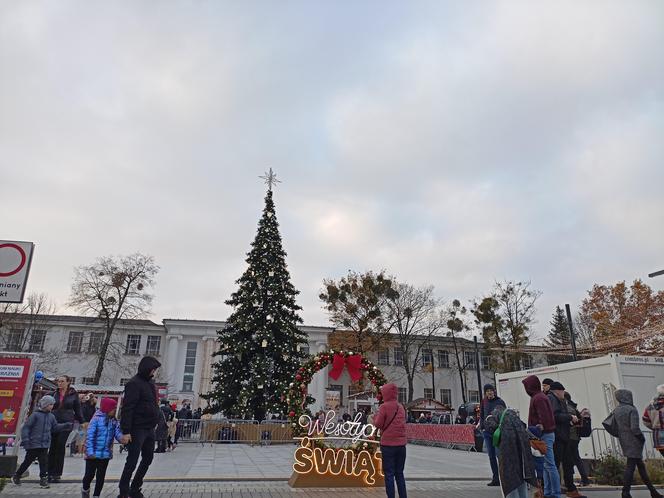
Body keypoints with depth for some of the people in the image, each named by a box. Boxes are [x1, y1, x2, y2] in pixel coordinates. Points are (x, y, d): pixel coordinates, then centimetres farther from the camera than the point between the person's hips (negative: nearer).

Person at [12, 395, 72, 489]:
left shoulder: (51, 416, 6)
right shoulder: (35, 415, -12)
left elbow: (55, 427, 14)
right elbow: (26, 427, -10)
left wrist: (66, 426, 2)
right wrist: (25, 440, -16)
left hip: (44, 445, 4)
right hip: (33, 444, -4)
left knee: (44, 462, 2)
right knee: (28, 461, 11)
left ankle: (43, 479, 9)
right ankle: (16, 476, 33)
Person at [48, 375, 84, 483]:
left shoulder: (73, 394, 2)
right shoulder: (55, 393, 7)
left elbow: (77, 409, 7)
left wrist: (82, 422, 6)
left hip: (66, 423, -2)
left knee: (60, 447, -3)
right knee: (52, 447, 3)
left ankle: (57, 474, 4)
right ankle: (50, 473, 11)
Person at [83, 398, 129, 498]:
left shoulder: (114, 422, 3)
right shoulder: (96, 419, -14)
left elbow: (118, 433, -5)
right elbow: (90, 436, -16)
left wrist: (122, 438, -28)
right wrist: (90, 452, -21)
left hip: (106, 454, 4)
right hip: (94, 454, -4)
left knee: (101, 476, 10)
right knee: (90, 474, 8)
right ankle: (85, 490, 36)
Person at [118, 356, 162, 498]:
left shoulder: (150, 382, 13)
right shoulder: (134, 383, -13)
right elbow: (127, 408, -18)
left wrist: (155, 422, 10)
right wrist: (126, 431, -21)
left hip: (149, 429, 9)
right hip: (137, 429, -9)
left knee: (148, 458, 14)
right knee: (132, 461, -1)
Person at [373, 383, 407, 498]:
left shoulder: (384, 406, -10)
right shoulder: (400, 407, 8)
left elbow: (378, 424, -8)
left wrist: (375, 416, 11)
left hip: (388, 444, -5)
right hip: (401, 444, 5)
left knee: (389, 474, 2)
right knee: (400, 473, 14)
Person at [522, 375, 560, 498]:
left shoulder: (538, 398, -16)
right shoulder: (541, 396, 16)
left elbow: (544, 417, -24)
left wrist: (542, 427, -15)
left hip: (544, 435, -11)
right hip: (548, 433, 11)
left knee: (550, 465, -5)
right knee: (547, 465, 14)